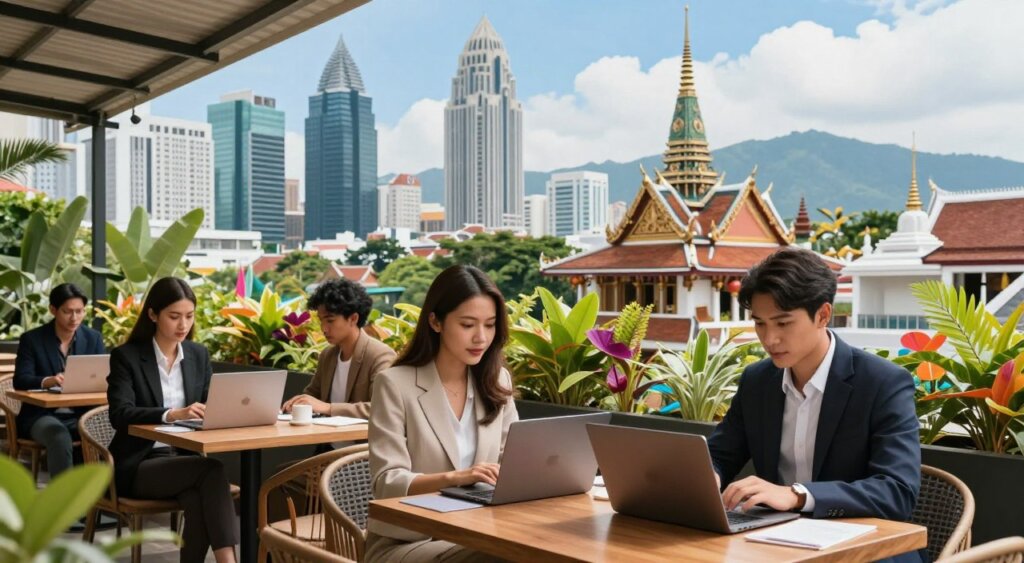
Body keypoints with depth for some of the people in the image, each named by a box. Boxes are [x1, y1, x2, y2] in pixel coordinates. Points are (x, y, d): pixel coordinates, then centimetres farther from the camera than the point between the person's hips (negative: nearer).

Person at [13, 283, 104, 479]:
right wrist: (47, 381, -32)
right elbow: (20, 380, -10)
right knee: (59, 436, -36)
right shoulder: (31, 339, 0)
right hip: (41, 415, -2)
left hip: (82, 413, 2)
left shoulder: (93, 338, 8)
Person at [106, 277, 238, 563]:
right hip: (138, 465, -4)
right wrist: (171, 414, -35)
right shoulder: (126, 356, -6)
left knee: (198, 499, -32)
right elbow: (120, 415, -18)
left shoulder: (198, 355, 9)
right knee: (212, 470, -31)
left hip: (186, 457, 4)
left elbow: (208, 408, 10)